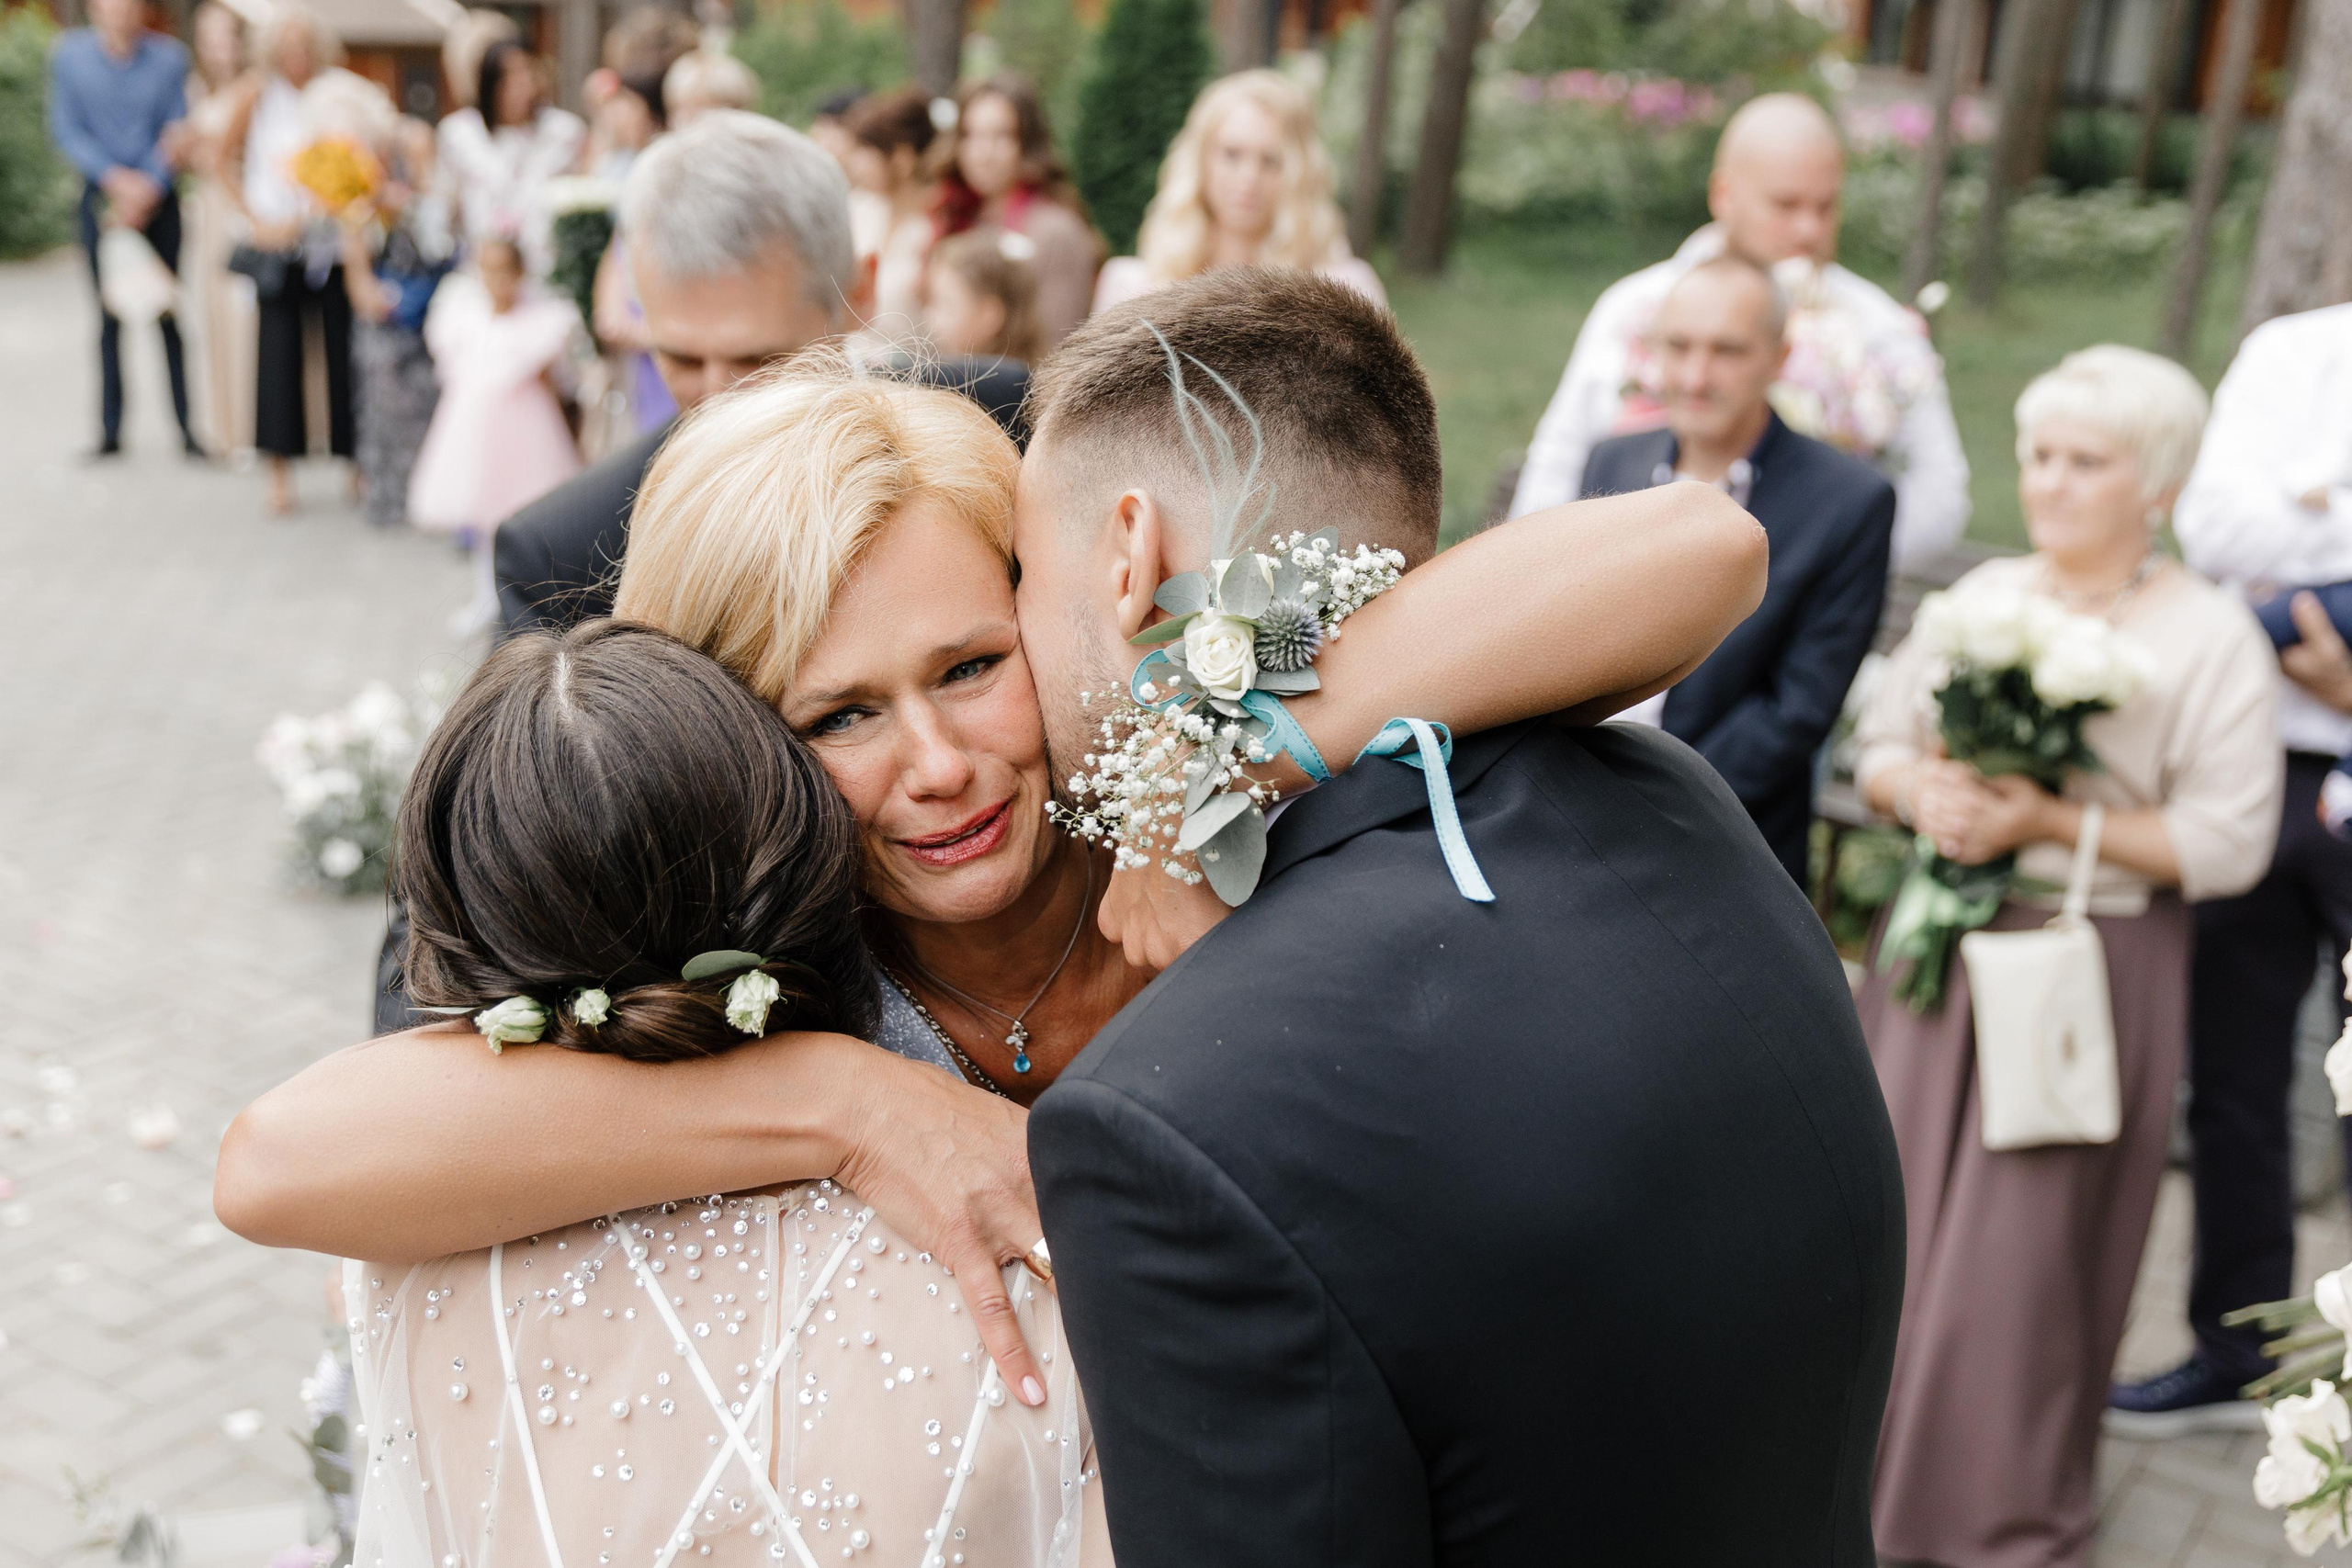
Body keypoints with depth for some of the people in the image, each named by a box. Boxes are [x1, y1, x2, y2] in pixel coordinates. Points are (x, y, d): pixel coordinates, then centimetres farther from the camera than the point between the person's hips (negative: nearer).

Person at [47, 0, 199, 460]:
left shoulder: (169, 57, -3)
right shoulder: (69, 55, -1)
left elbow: (177, 131, -2)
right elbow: (66, 131, -1)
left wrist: (147, 190, -11)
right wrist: (116, 178, -13)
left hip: (157, 197, 0)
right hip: (103, 194, 0)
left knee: (167, 312, -1)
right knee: (109, 314, 1)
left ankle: (186, 427, 5)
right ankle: (110, 430, 9)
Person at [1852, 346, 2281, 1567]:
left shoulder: (2211, 638, -8)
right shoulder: (1984, 593, 7)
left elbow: (2225, 842, -12)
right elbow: (1879, 744, 11)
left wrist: (2049, 821, -20)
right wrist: (1920, 789, -11)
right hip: (1937, 948, 5)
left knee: (2017, 1257, 1)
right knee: (1891, 1220, 9)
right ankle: (1885, 1462, 29)